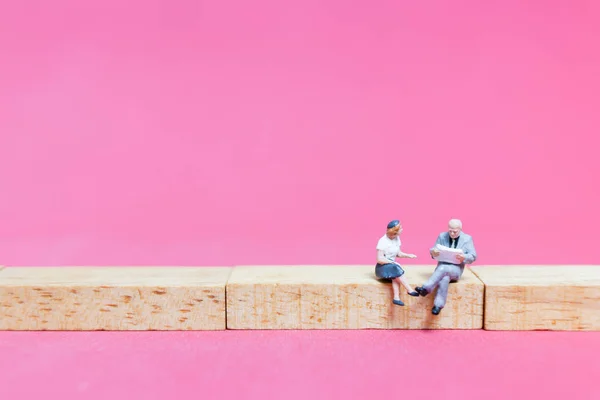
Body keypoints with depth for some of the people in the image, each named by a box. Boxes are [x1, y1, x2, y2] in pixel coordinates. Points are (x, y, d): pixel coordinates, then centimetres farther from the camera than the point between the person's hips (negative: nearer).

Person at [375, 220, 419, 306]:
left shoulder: (397, 238, 6)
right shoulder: (383, 241, -17)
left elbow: (398, 253, 13)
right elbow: (380, 259, -20)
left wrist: (408, 255, -4)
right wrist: (393, 262, -23)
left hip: (393, 267, 5)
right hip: (382, 267, -5)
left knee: (396, 276, -31)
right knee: (396, 269, -36)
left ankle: (396, 298, -43)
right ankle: (410, 290, -31)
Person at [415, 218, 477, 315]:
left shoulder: (467, 238, 5)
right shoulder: (442, 236, 11)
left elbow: (473, 256, -1)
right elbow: (432, 250, 9)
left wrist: (464, 257, -24)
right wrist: (433, 252, -17)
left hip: (456, 269, -2)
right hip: (442, 266, 2)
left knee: (443, 268, -38)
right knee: (444, 278, -35)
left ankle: (426, 289, -41)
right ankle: (438, 305, -38)